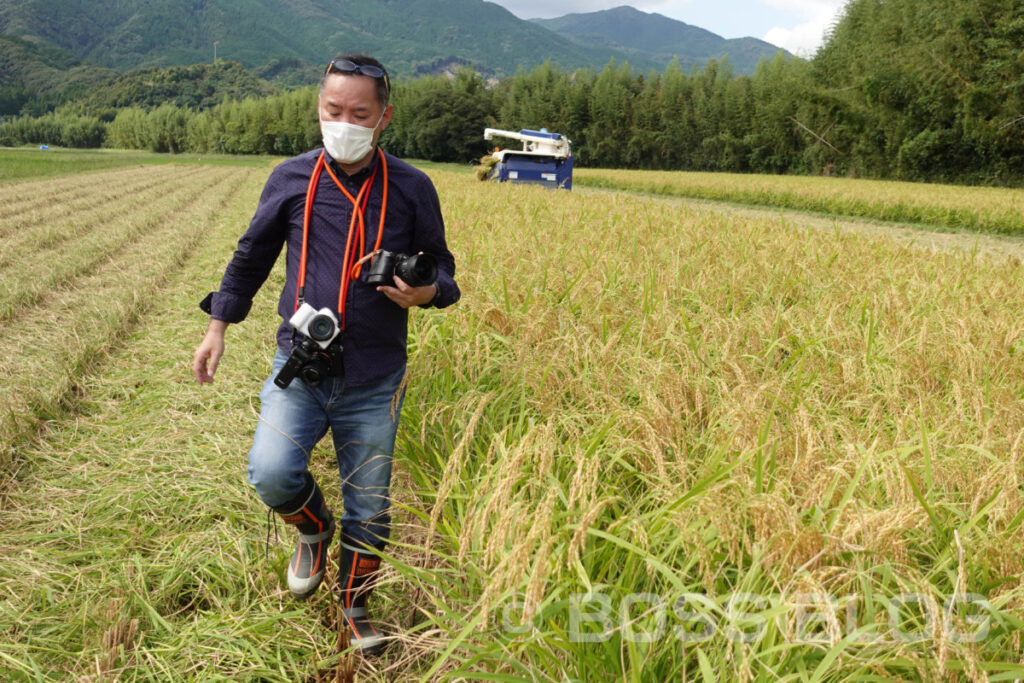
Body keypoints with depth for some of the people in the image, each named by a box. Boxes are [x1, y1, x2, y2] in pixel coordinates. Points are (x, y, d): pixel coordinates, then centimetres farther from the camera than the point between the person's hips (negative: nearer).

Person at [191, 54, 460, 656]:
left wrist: (425, 293, -17)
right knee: (271, 474, -20)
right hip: (300, 368, 1)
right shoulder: (292, 178, 0)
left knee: (370, 509, 9)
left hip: (373, 383, 0)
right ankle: (315, 530, 17)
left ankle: (357, 610, 36)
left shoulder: (413, 189, -3)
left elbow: (442, 270, 7)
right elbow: (252, 257, 14)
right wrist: (217, 328, 14)